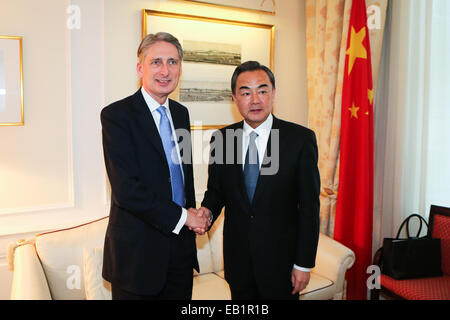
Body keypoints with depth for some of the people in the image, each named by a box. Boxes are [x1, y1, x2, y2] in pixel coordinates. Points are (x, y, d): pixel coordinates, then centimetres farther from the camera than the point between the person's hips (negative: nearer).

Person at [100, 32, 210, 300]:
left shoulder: (181, 112, 8)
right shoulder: (116, 115, -13)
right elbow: (126, 190, -21)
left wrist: (194, 219, 6)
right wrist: (182, 217, -15)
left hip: (181, 243, 6)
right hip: (137, 251, -6)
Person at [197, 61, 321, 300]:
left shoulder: (300, 138, -11)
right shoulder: (221, 138, -2)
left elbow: (309, 206, -9)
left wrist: (304, 264, -9)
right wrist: (208, 210, -14)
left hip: (280, 259, -2)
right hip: (237, 257, 3)